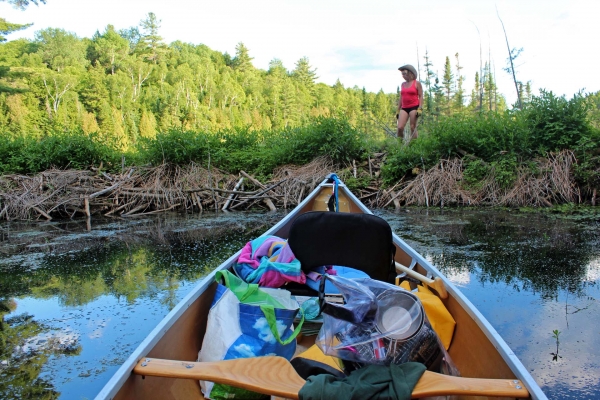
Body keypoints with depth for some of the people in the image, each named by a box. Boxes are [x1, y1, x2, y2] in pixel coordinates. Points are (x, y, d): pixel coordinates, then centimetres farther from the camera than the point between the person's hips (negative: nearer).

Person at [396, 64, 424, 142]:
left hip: (414, 107, -4)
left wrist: (420, 109, -12)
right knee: (400, 128, -10)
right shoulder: (403, 84, 16)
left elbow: (421, 96, -2)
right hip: (404, 108, 4)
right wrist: (398, 110, 16)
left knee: (413, 128, -5)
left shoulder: (417, 83, 2)